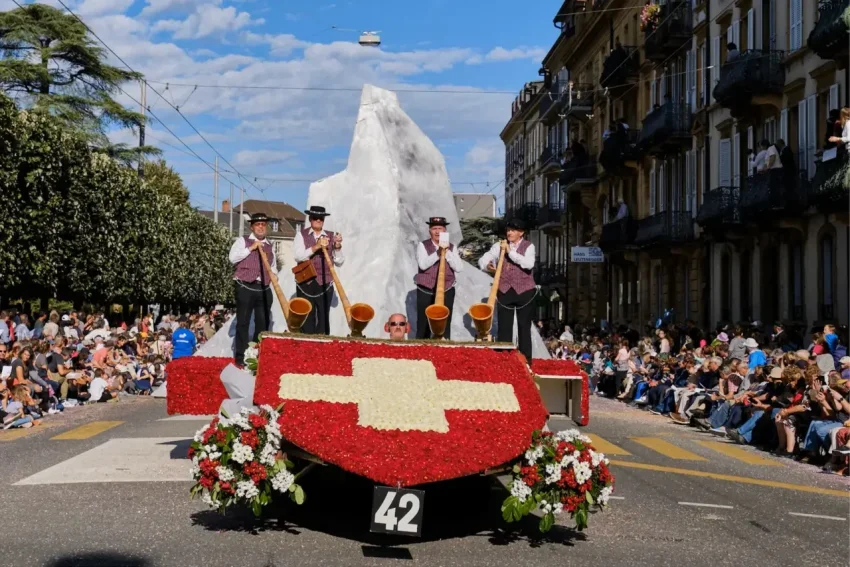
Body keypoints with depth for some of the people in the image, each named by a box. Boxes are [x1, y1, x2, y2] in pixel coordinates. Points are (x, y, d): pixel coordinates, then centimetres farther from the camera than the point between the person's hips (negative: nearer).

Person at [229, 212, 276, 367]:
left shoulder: (269, 246, 17)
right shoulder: (242, 241, 4)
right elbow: (233, 258, -10)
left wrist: (274, 275, 6)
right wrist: (251, 248, -12)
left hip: (264, 289, 4)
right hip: (246, 288, -4)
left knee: (263, 324, 5)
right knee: (243, 323, -2)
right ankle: (240, 357, 1)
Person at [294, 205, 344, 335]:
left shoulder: (331, 236, 10)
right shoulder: (301, 235, 5)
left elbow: (339, 262, 6)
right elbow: (298, 256, -11)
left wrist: (338, 247, -10)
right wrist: (316, 247, -21)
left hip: (325, 284, 1)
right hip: (305, 284, -1)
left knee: (323, 319, 0)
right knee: (307, 319, 1)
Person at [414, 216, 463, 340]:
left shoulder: (451, 247, 6)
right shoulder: (423, 245, -2)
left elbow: (459, 268, -5)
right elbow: (423, 264, -18)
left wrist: (447, 252, -14)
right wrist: (438, 252, -26)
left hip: (447, 292, 2)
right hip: (426, 292, -2)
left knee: (445, 328, 7)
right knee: (423, 327, 3)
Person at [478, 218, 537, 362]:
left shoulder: (529, 246, -1)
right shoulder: (499, 246, 6)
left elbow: (529, 264, -20)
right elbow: (482, 260, 2)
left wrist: (510, 251, -20)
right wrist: (487, 265, -21)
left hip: (524, 292, -2)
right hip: (504, 291, 2)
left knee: (524, 327, 4)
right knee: (504, 328, 1)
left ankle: (525, 361, 9)